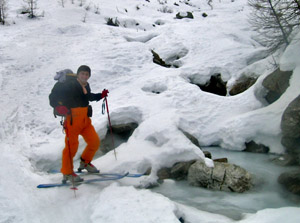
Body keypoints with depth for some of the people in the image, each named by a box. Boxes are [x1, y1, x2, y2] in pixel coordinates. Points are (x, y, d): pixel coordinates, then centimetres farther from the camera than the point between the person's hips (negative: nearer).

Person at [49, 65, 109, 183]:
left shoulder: (86, 86, 12)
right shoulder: (70, 85, -13)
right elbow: (53, 96, -15)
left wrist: (101, 95, 22)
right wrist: (58, 107, -32)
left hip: (85, 120, 8)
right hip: (72, 120, -8)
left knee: (95, 142, 9)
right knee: (72, 145, -6)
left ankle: (85, 162, 33)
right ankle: (67, 173, 10)